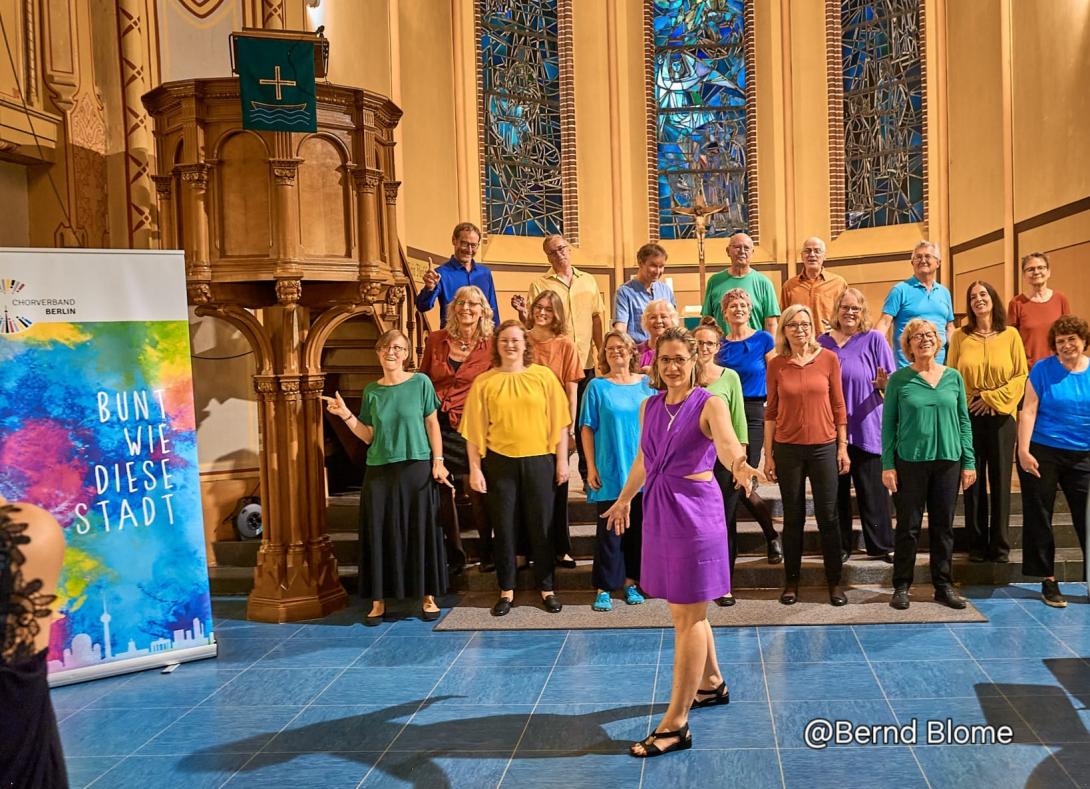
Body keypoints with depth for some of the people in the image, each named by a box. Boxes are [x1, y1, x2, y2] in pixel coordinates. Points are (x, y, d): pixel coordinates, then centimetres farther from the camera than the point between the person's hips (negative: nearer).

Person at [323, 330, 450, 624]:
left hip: (416, 468, -2)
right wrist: (346, 415, -4)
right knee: (379, 534, 3)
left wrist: (438, 461, -4)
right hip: (379, 470, 3)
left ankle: (427, 596, 15)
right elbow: (368, 436, 8)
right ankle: (379, 600, 13)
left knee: (421, 531, 3)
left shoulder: (421, 382, 0)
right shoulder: (372, 391, 7)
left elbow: (432, 424, 2)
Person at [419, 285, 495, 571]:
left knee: (474, 488, -4)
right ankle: (454, 553, 22)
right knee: (440, 488, 7)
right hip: (435, 423, 3)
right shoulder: (436, 340, 7)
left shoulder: (490, 345, 0)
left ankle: (487, 552, 14)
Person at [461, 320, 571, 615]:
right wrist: (475, 468, -3)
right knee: (503, 527, 9)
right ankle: (506, 590, 21)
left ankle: (546, 588, 22)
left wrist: (562, 460, -1)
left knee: (542, 526, 7)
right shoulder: (484, 382, 1)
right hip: (499, 462, 0)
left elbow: (559, 421, 1)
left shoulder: (544, 376, 0)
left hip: (538, 461, 0)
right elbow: (475, 430, 1)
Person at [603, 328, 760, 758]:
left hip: (695, 509, -7)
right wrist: (624, 499, 33)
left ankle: (675, 723, 3)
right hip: (660, 509, 7)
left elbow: (726, 445, -28)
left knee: (687, 614, -2)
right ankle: (712, 683, 41)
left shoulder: (709, 404, -10)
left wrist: (738, 465, -51)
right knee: (686, 608, 19)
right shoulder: (649, 406, 8)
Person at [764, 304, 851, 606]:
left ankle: (834, 582, 18)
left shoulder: (828, 359, -1)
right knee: (793, 518, 9)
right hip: (787, 448, 0)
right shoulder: (776, 365, -1)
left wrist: (843, 447, 1)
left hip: (823, 447, 0)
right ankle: (791, 581, 20)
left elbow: (838, 406, 3)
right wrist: (768, 455, 2)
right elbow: (771, 411, 3)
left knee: (828, 517, 5)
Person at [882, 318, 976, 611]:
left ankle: (944, 585, 22)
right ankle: (901, 586, 15)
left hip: (948, 462, 3)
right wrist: (887, 465, -6)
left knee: (944, 526, 10)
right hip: (910, 462, -2)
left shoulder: (953, 377, 6)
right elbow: (888, 424, -1)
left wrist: (969, 462, 5)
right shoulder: (899, 379, -1)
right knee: (908, 527, 4)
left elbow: (964, 421, 9)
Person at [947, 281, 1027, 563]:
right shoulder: (960, 336, 3)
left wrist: (992, 398, -9)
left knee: (1000, 480, 4)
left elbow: (1021, 376, 0)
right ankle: (977, 545, 15)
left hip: (1001, 416, 0)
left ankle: (1000, 545, 15)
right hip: (968, 417, 0)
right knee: (973, 481, 4)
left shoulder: (1010, 335, 2)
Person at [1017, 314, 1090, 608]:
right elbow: (1028, 410, -6)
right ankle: (1048, 580, 16)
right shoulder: (1043, 369, -4)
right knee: (1038, 517, 4)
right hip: (1042, 453, -2)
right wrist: (1023, 450, -12)